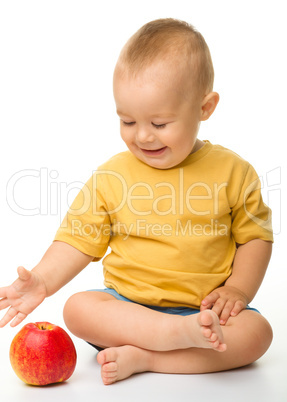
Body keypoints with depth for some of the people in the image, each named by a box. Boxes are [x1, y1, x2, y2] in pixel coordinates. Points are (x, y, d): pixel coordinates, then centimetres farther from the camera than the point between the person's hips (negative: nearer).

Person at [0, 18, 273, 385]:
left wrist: (238, 289, -9)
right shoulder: (111, 176, 0)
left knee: (256, 331, -26)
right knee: (77, 308, -25)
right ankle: (183, 332, -33)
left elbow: (255, 235, 6)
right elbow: (79, 239, 1)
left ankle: (141, 357, -26)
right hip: (126, 304, 1)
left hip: (205, 309, 0)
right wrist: (42, 280, -16)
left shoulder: (232, 171, -2)